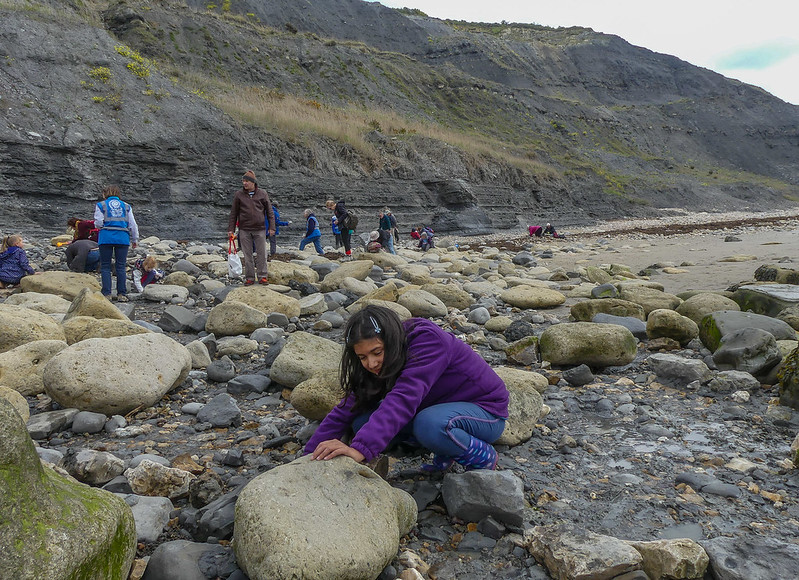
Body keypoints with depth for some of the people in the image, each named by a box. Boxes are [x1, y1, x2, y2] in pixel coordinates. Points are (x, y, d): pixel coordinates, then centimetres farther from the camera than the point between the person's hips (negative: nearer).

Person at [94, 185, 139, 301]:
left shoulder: (101, 205, 7)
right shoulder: (126, 206, 14)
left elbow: (98, 224, 0)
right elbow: (133, 225, 11)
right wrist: (134, 240, 18)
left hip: (106, 238, -2)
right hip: (123, 238, 2)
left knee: (105, 266, 4)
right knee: (120, 267, 5)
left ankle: (107, 294, -1)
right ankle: (122, 294, 3)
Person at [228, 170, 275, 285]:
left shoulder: (262, 194, 3)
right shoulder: (238, 195, 4)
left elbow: (269, 211, 6)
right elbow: (233, 213, 8)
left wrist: (271, 227, -1)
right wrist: (231, 229, 3)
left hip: (260, 229, 0)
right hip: (244, 230, 1)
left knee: (262, 254, 1)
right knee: (247, 255, 4)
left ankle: (262, 276, 9)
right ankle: (249, 278, 11)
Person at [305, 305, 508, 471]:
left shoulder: (428, 341, -29)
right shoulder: (382, 364, -6)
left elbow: (404, 399, -43)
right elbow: (345, 410, -6)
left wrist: (361, 448, -52)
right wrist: (311, 456, -15)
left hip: (485, 411, -7)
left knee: (430, 425, -40)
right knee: (362, 420, -9)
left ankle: (483, 456, -9)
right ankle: (446, 449, 4)